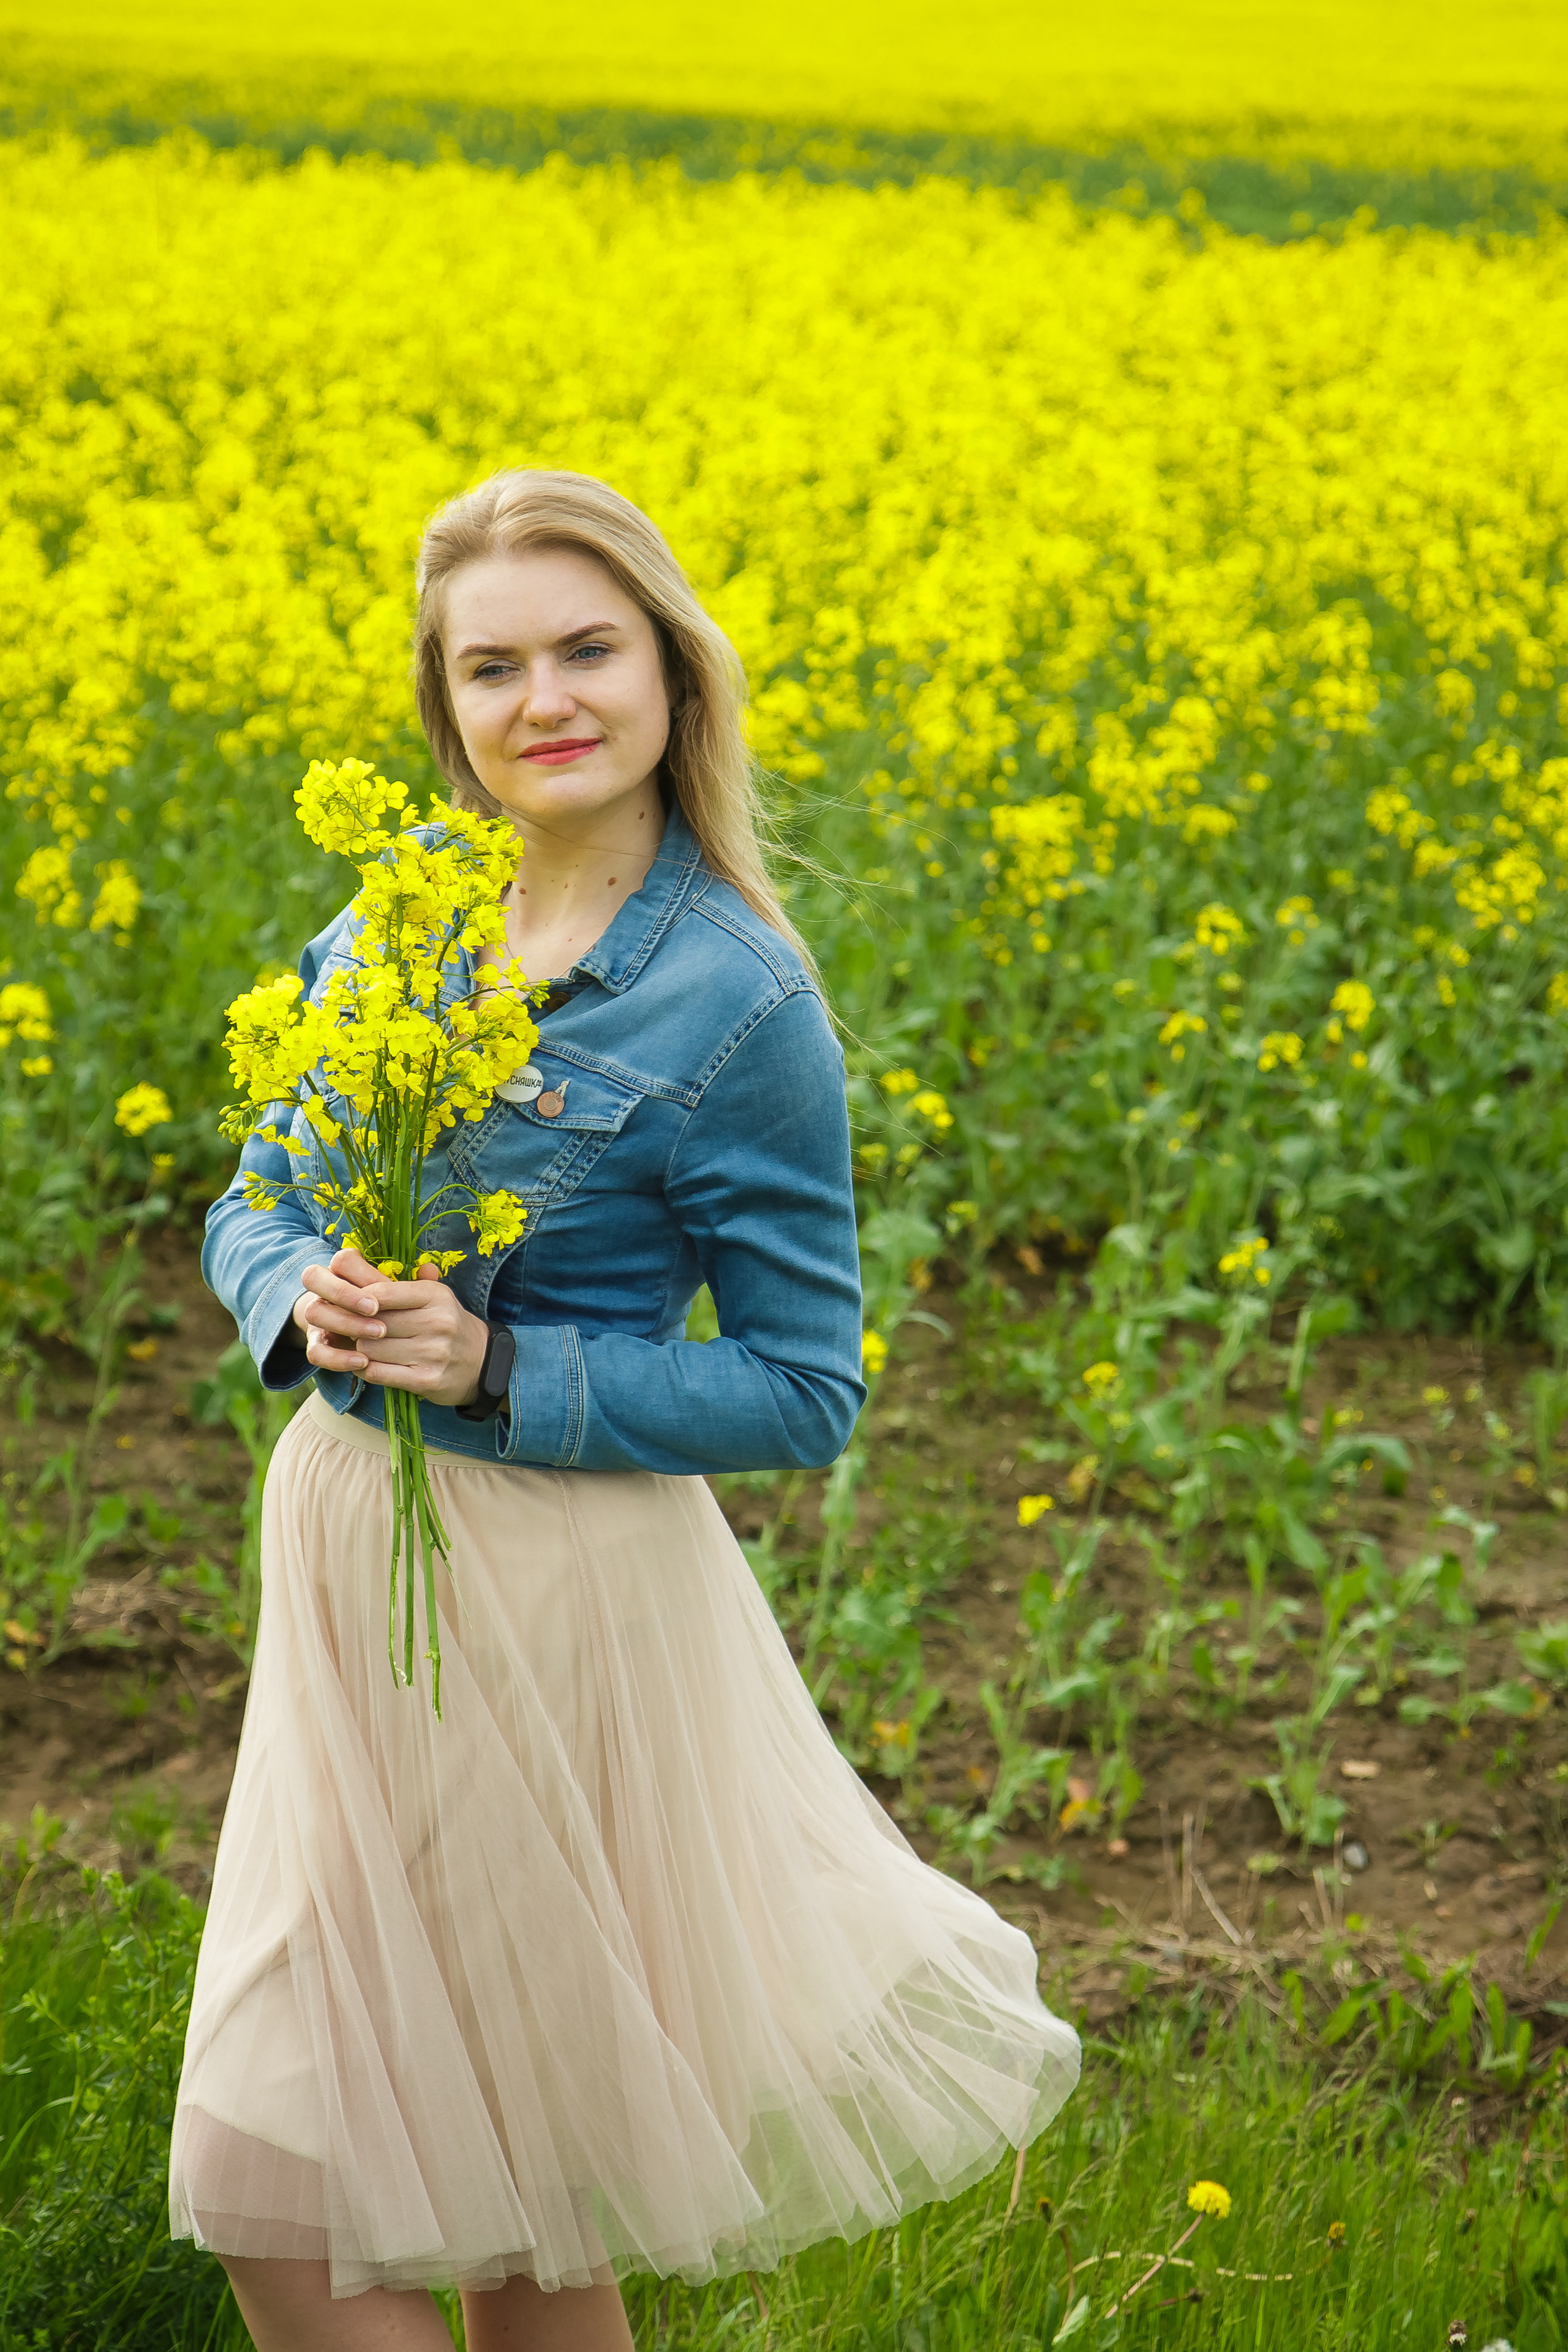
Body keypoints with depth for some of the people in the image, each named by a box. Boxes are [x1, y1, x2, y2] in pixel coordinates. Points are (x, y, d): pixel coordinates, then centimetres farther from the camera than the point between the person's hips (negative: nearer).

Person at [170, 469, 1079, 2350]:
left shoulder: (739, 1004, -14)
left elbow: (803, 1398, -9)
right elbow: (251, 1207, 12)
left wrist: (495, 1371, -21)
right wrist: (303, 1298, -12)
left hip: (551, 1597, -6)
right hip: (348, 1561, 6)